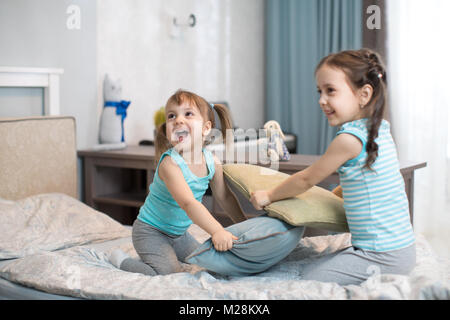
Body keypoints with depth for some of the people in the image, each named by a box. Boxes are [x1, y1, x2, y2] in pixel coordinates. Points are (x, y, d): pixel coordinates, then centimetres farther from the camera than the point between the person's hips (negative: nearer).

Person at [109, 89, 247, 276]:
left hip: (178, 232, 7)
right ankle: (122, 261, 1)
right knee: (169, 274, -21)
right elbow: (188, 203, -43)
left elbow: (225, 197, 4)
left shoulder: (212, 162, -10)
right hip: (150, 231, -7)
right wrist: (217, 231, -53)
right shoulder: (170, 163, -31)